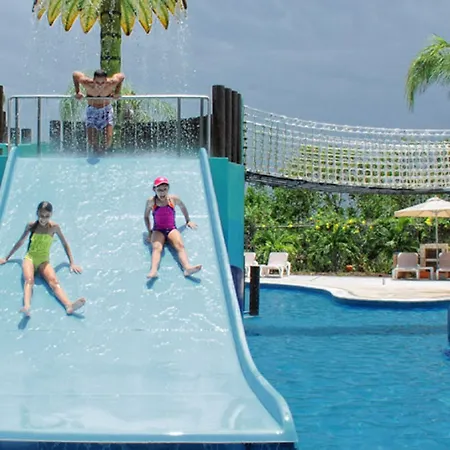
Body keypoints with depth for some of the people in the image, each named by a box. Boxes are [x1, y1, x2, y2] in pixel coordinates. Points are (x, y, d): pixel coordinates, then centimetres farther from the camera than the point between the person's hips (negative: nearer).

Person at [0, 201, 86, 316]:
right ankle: (27, 307, -60)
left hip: (44, 261, 0)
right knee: (29, 280, -34)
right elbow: (20, 242, 17)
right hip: (30, 258, 0)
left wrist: (72, 263, 9)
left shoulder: (54, 227, 1)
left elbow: (65, 244, 12)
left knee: (54, 281, -30)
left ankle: (69, 306, -56)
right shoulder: (31, 225, 3)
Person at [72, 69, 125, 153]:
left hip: (106, 110, 0)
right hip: (92, 111, 0)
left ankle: (105, 151, 26)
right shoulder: (88, 84, -30)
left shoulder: (111, 83, -29)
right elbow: (75, 74, -12)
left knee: (108, 140, -10)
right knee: (91, 142, -5)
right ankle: (97, 151, 31)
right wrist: (77, 91, -11)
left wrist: (117, 92, -11)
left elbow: (122, 76, -8)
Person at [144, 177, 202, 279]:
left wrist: (188, 221, 33)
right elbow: (146, 216, 13)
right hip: (158, 231, -1)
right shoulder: (151, 201, -2)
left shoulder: (174, 199, 1)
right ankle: (153, 270, -58)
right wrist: (149, 232, 7)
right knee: (156, 247, -33)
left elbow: (183, 207, 23)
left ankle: (187, 268, -55)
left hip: (172, 229, 1)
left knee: (180, 245, -30)